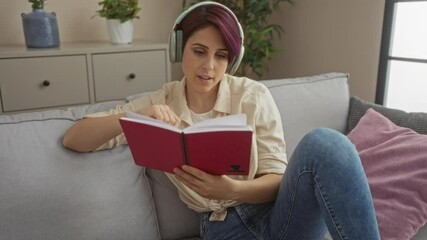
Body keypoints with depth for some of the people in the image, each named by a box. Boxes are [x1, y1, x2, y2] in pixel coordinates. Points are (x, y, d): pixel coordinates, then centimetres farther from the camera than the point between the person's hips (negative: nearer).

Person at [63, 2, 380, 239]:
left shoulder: (253, 95, -2)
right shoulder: (160, 104, 2)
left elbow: (277, 179, -4)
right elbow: (73, 140, -2)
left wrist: (232, 189, -27)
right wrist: (137, 118, -22)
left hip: (279, 213, 1)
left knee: (323, 143, -30)